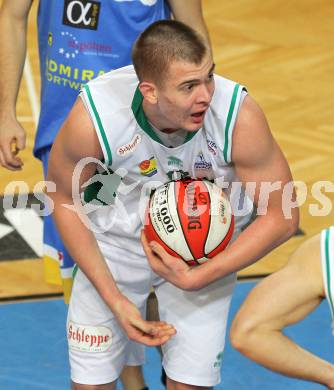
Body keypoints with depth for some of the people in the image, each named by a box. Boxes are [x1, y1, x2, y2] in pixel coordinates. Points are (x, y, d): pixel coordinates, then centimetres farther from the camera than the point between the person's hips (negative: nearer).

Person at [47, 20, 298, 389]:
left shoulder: (240, 116, -31)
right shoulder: (92, 118, -31)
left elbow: (281, 218, -17)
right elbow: (65, 201, -11)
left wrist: (196, 278, -23)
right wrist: (115, 299, -14)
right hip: (115, 241, 0)